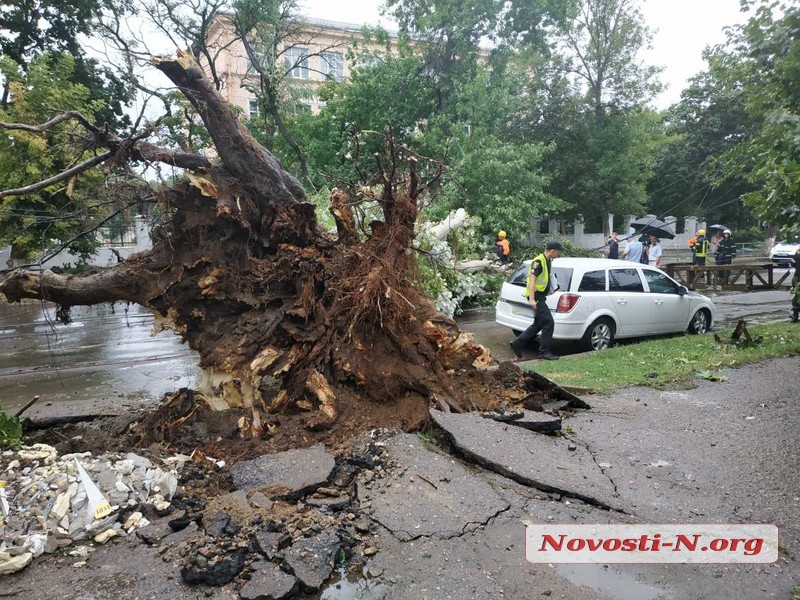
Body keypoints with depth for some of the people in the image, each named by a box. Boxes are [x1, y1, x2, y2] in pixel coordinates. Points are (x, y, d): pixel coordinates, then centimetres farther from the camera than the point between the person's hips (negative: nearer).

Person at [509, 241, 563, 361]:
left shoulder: (547, 261, 14)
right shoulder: (538, 262, -16)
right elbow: (532, 279, -22)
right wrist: (532, 299, -27)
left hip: (540, 296, 10)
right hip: (536, 296, -10)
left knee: (538, 324, 14)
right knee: (549, 323, -10)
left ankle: (517, 344, 20)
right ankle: (544, 351, -2)